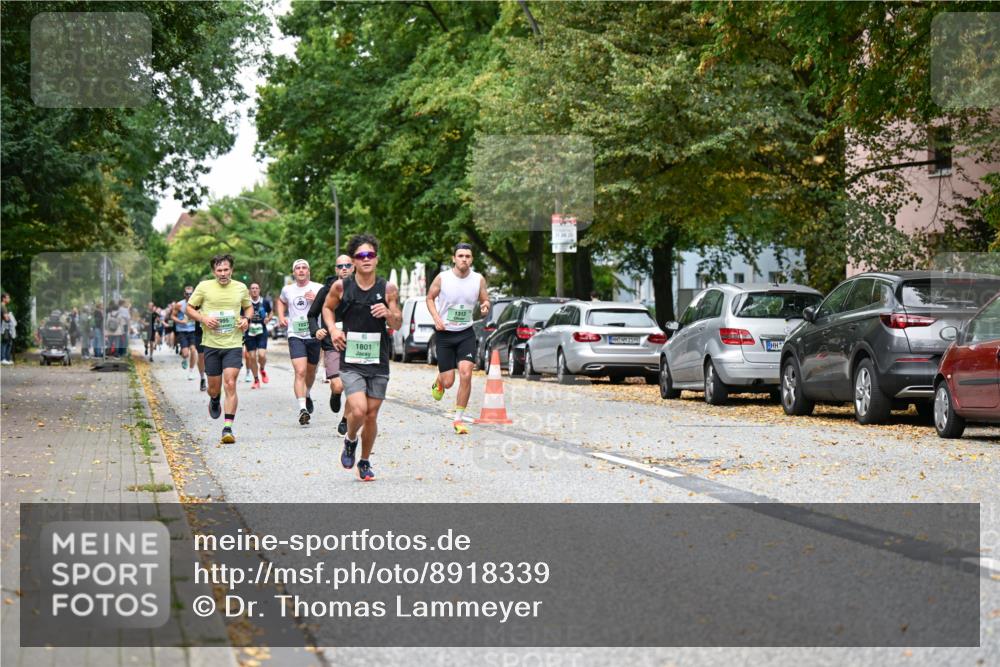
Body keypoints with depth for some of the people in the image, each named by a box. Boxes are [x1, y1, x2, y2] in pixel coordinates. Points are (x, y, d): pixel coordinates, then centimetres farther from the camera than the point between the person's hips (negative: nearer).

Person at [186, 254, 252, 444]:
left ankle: (228, 429, -15)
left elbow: (248, 307, 21)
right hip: (211, 344, 1)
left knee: (230, 384, -15)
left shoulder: (240, 288, 4)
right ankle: (214, 401, 48)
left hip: (234, 345, 0)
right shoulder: (204, 287, -1)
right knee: (214, 388, 9)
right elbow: (189, 308, 6)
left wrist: (246, 319, -1)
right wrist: (203, 318, -12)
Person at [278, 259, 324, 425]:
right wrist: (281, 316, 13)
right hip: (295, 336, 0)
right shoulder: (287, 290, 8)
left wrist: (317, 299, -22)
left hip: (314, 335, 0)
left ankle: (307, 394, 48)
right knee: (300, 371, -17)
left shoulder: (318, 288, -1)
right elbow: (281, 301, 30)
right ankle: (302, 408, -24)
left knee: (311, 371, 17)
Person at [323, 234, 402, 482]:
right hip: (351, 361, -2)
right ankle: (350, 441, 14)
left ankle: (365, 461, 27)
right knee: (358, 410, -18)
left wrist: (388, 313, -15)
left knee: (371, 416, 6)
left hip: (378, 361, 2)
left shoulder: (388, 289, 0)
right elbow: (327, 308, 16)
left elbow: (398, 324, 6)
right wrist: (332, 328, -2)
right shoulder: (341, 287, -2)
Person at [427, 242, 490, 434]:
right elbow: (430, 298, 5)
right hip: (445, 334, -1)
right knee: (448, 381, -1)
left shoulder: (479, 280, -4)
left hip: (466, 334, 1)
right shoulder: (442, 278, -8)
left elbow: (485, 300, 9)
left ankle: (459, 419, -3)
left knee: (466, 374, -16)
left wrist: (485, 305, -16)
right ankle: (438, 382, 40)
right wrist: (436, 318, -11)